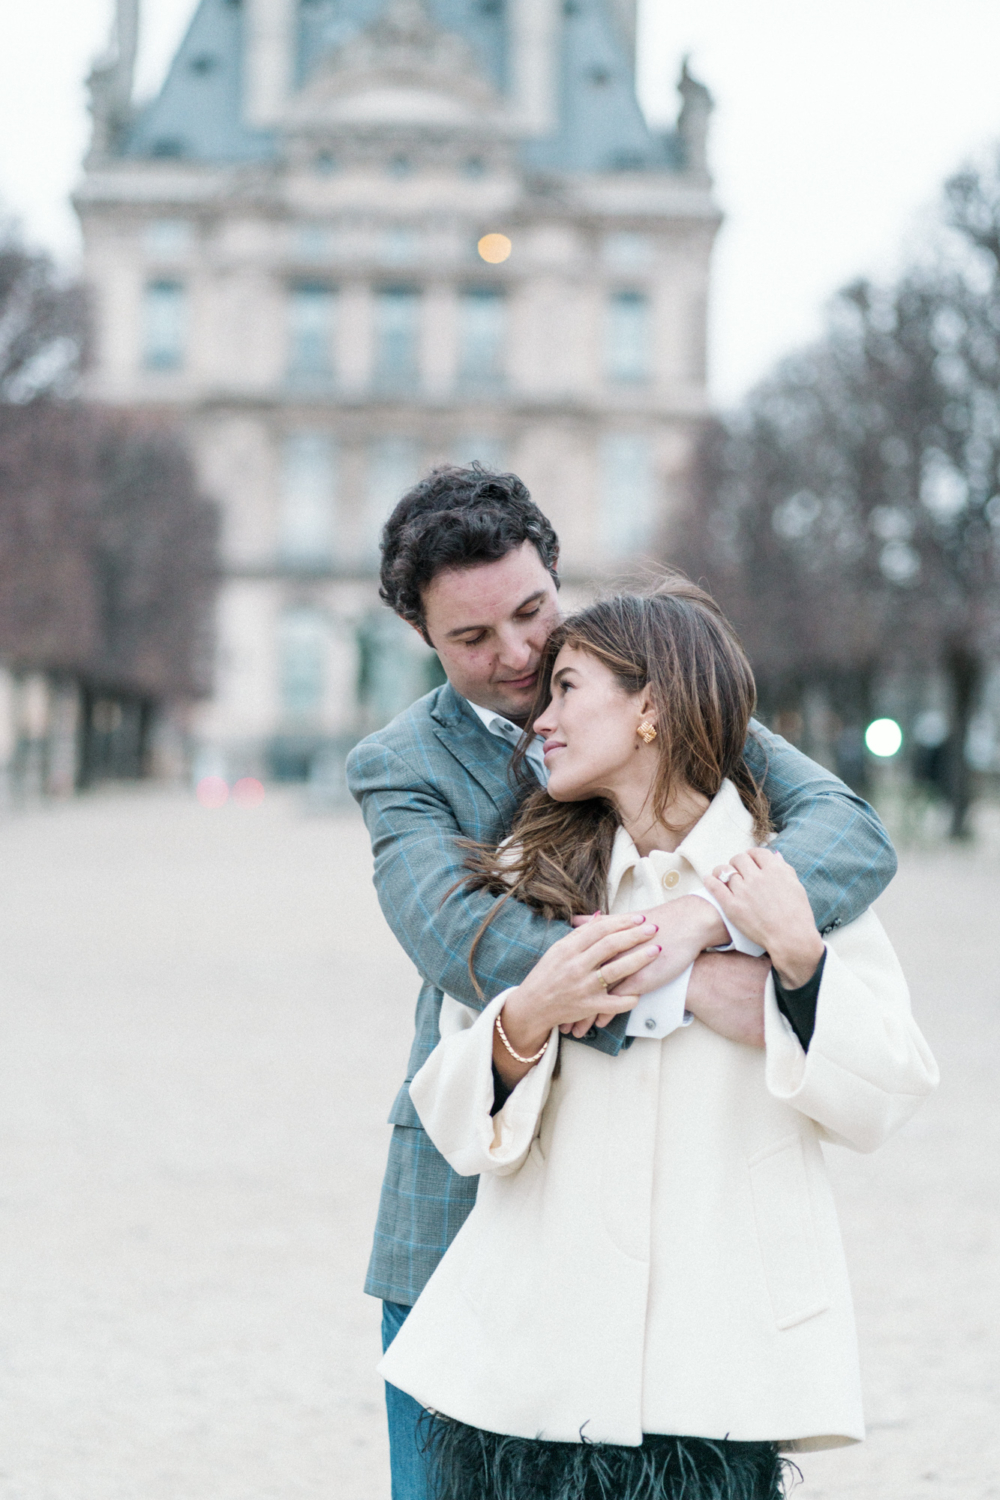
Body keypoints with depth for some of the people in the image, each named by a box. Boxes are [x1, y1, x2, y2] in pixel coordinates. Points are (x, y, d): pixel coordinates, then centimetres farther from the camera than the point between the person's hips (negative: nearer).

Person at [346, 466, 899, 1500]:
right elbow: (459, 939, -23)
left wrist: (701, 916, -33)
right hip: (469, 1208, -1)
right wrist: (694, 985, -33)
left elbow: (853, 834, -12)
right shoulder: (399, 767, -3)